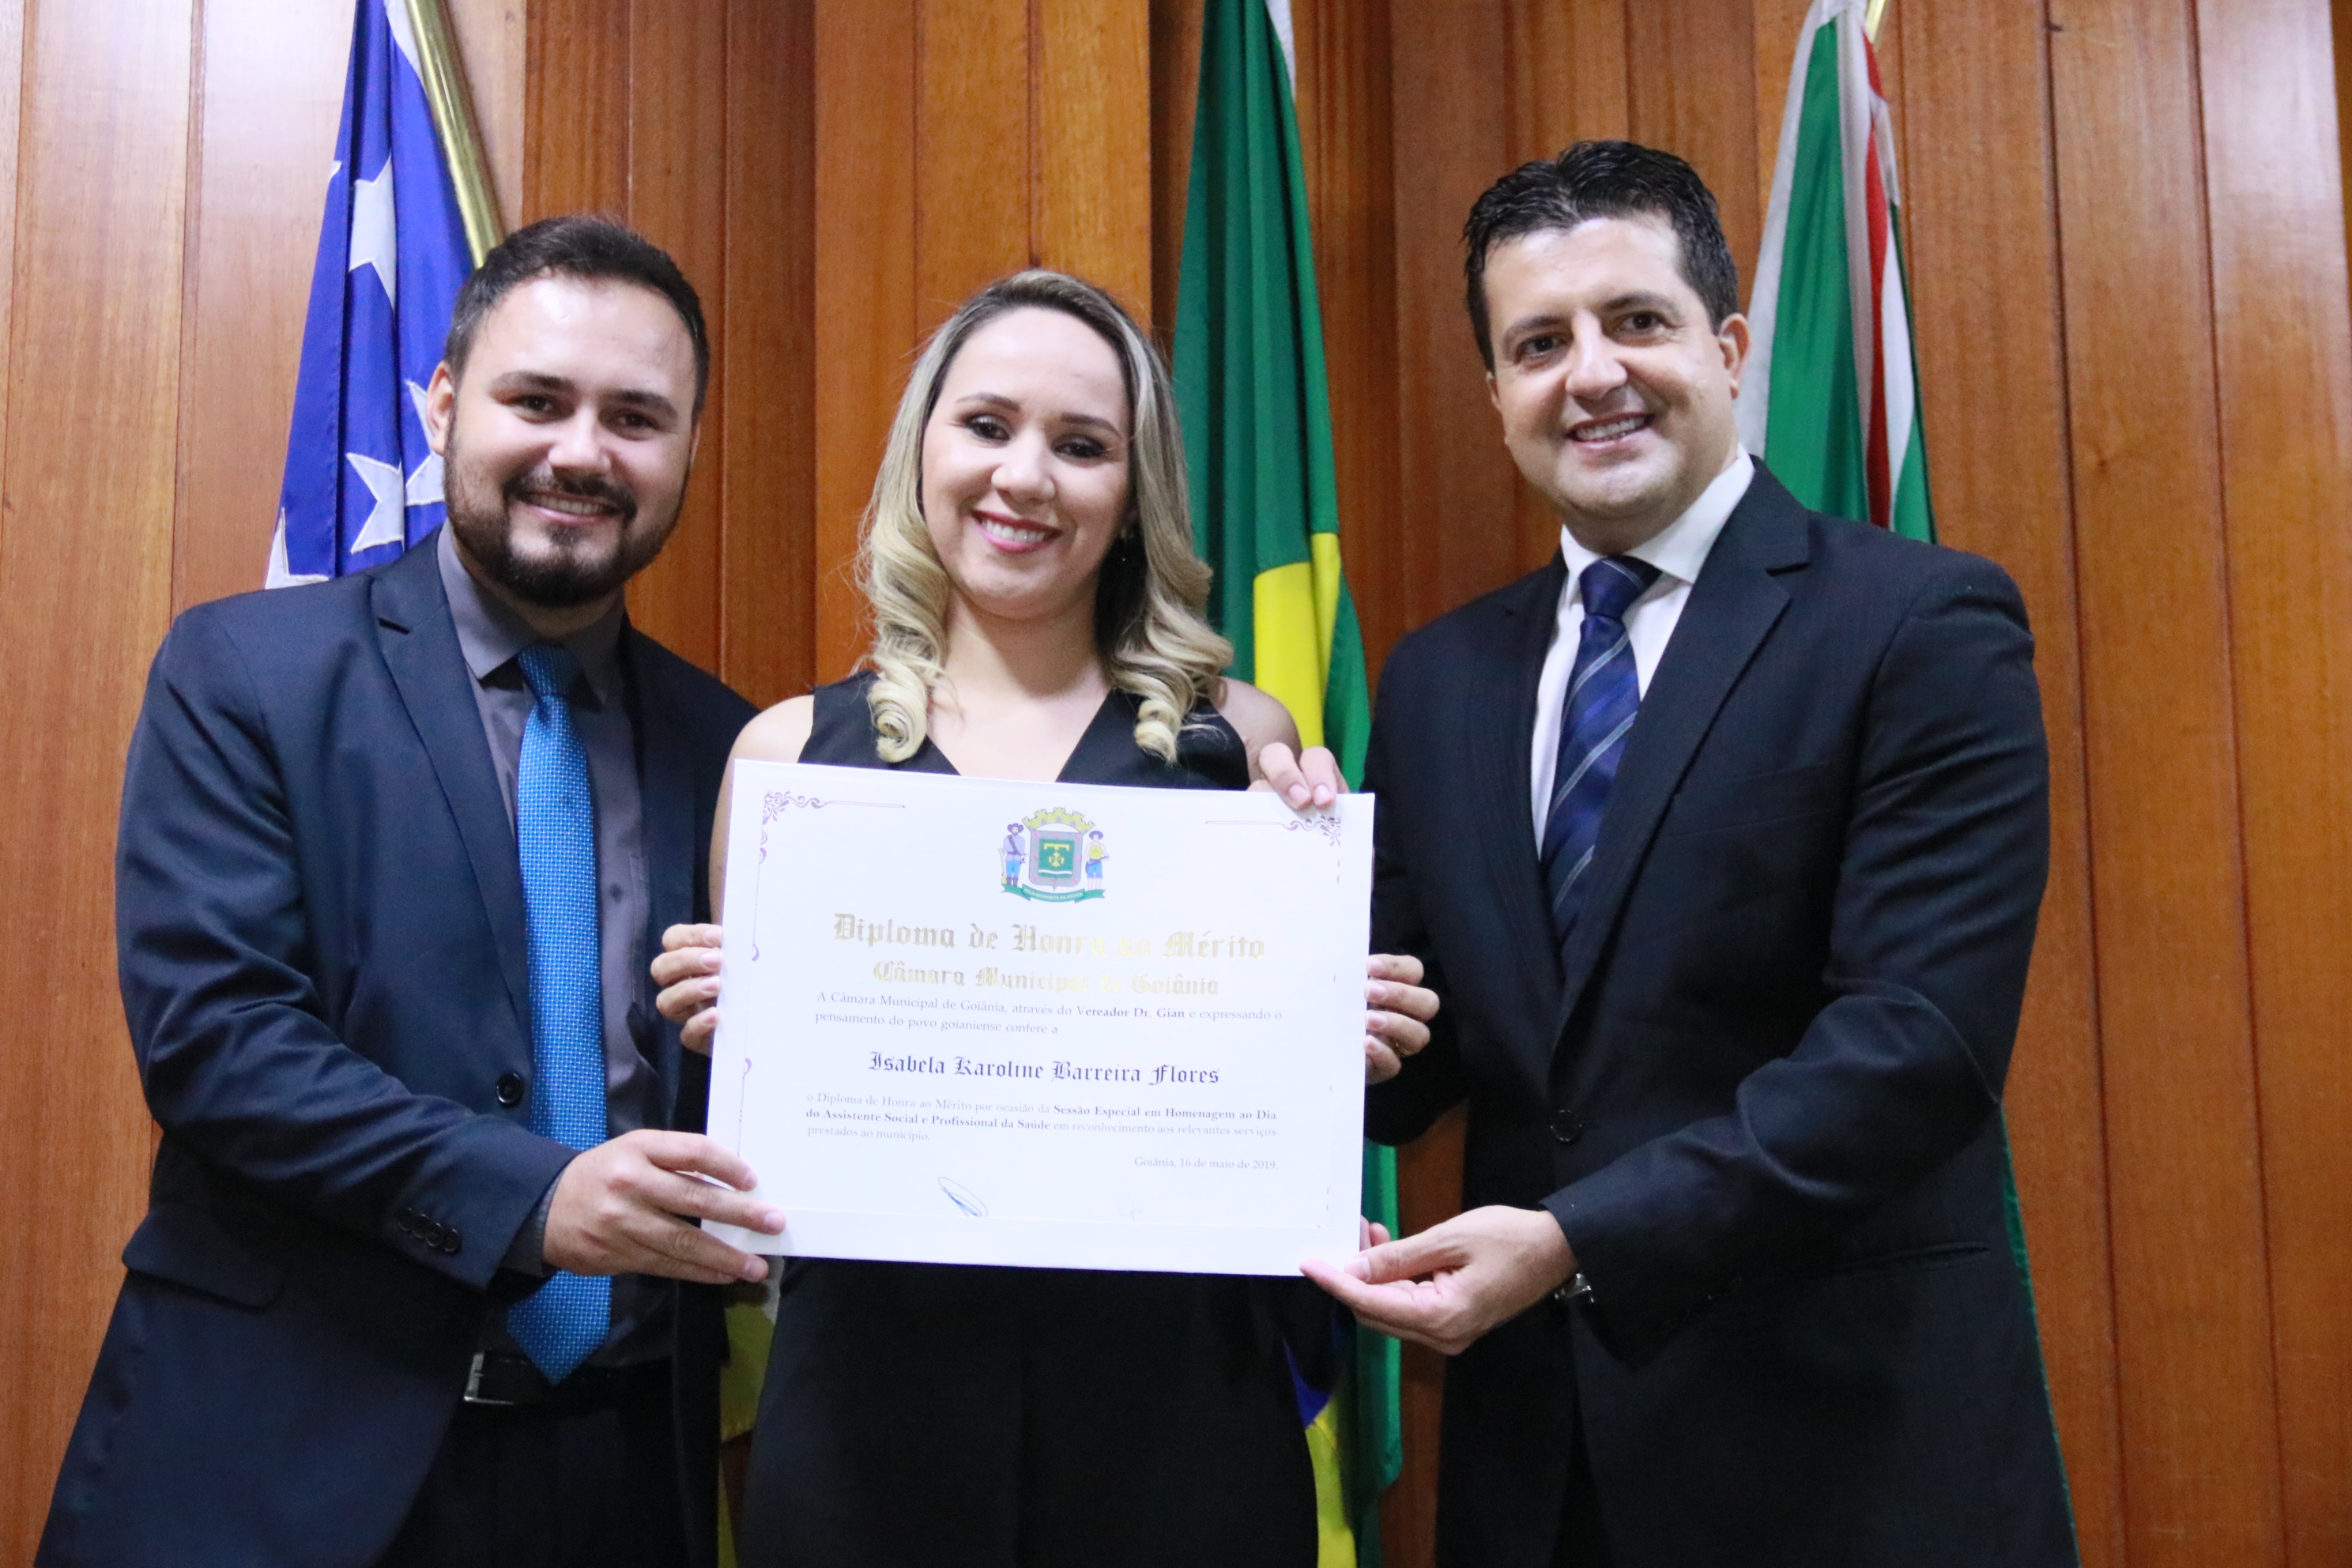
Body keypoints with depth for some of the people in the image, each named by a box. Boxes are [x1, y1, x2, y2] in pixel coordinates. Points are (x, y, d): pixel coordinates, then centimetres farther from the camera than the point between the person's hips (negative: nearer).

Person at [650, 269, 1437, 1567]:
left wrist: (1349, 1039, -12)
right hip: (869, 1392, 0)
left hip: (1175, 1389, 0)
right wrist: (722, 1018, -14)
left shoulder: (1238, 739, 1)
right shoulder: (791, 751, 2)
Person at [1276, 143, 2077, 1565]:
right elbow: (1420, 1059, 7)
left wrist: (1578, 1244, -23)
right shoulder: (1442, 678, 7)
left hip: (1841, 1436, -4)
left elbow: (1922, 1035, -17)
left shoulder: (1924, 625, -9)